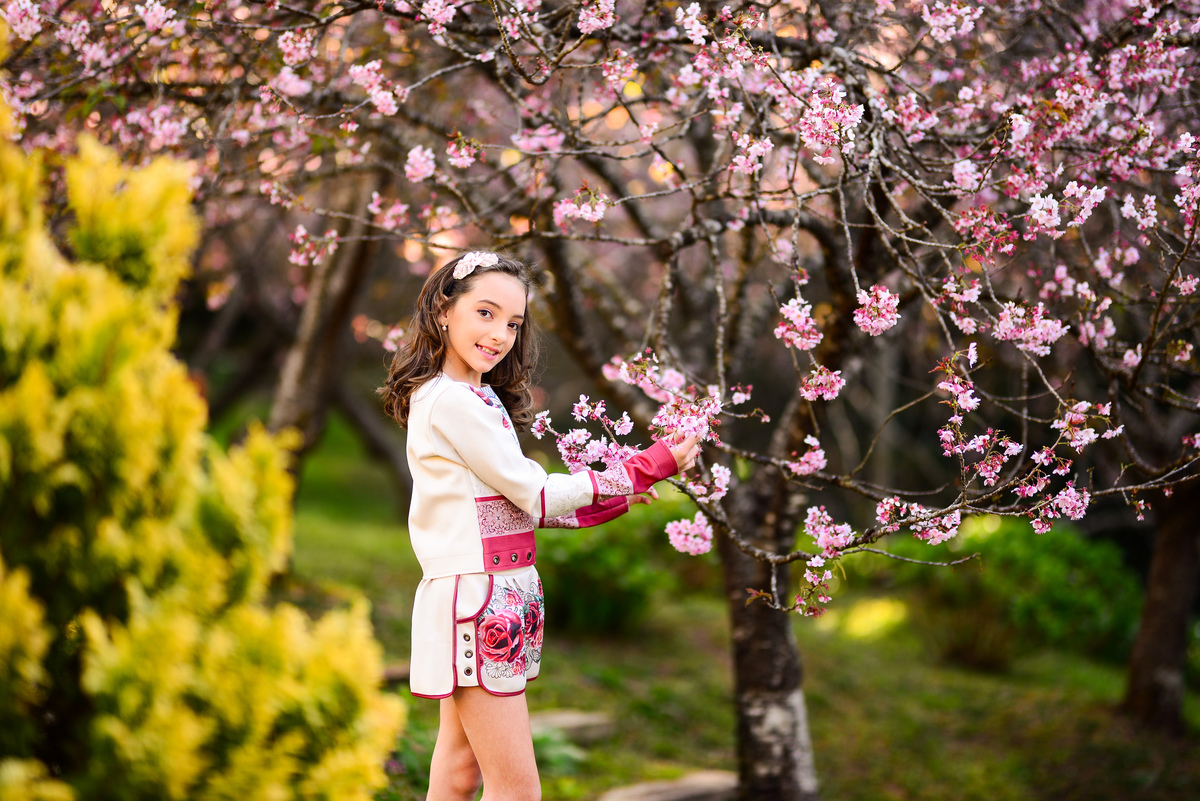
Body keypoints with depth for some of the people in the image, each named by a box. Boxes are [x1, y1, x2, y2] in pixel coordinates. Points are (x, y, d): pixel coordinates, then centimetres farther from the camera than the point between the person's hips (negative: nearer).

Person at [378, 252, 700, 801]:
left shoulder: (473, 397, 15)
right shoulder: (453, 401, -16)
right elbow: (534, 493, -13)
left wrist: (612, 499, 15)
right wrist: (647, 469, -8)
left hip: (495, 602, 10)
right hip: (478, 599, -10)